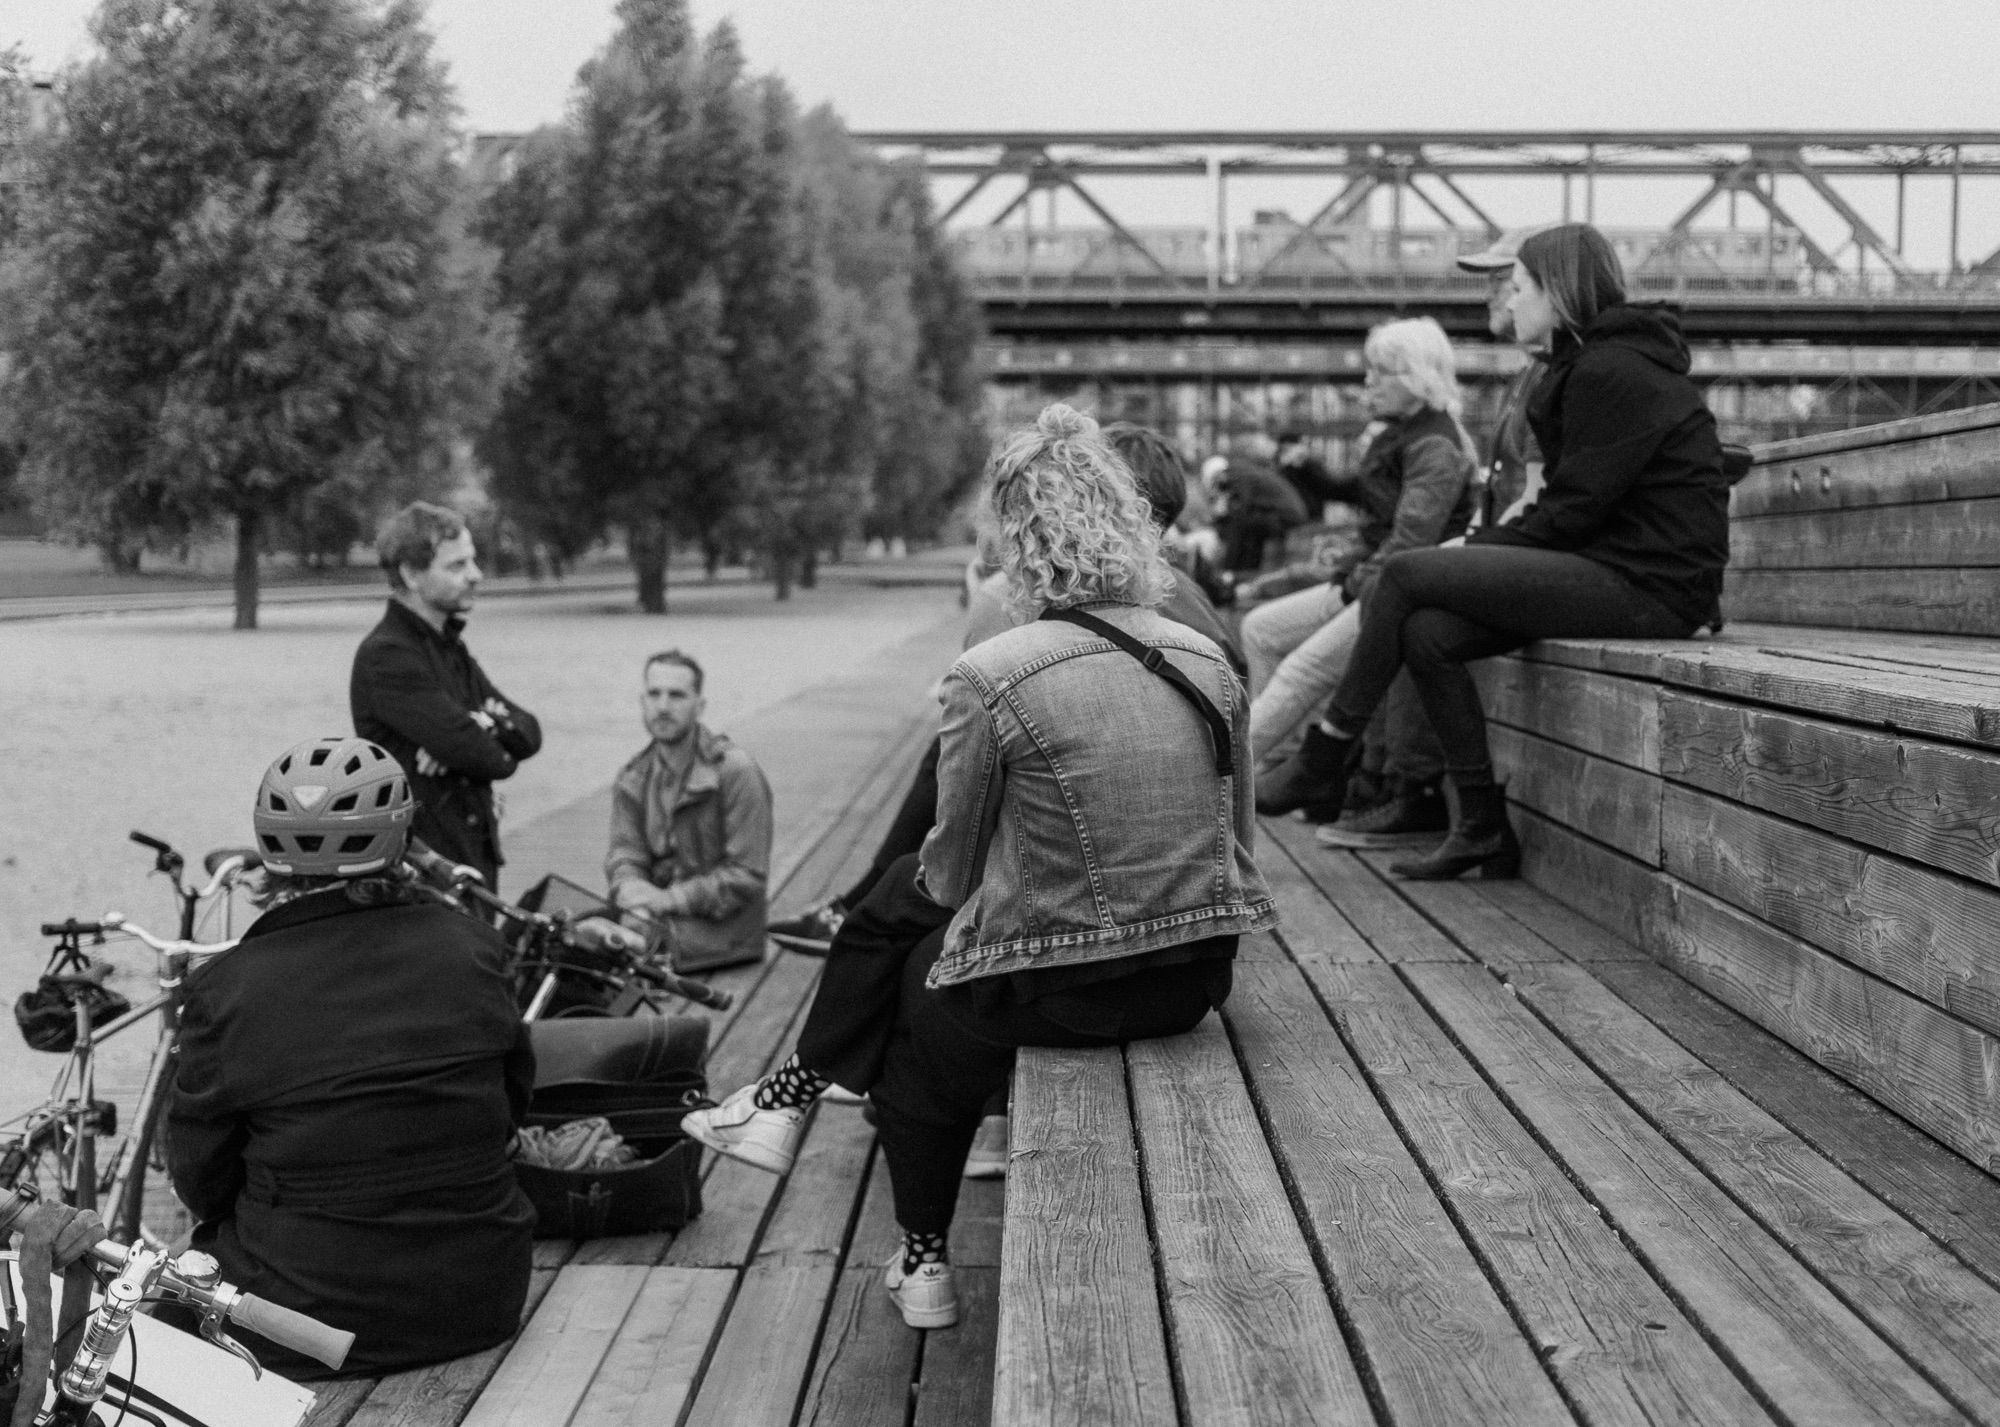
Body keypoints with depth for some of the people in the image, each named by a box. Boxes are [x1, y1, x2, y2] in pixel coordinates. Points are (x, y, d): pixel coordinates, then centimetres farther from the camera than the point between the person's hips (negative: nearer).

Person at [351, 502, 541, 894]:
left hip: (475, 857, 9)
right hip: (419, 864, -9)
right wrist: (502, 753, 0)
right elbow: (470, 751, -23)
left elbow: (530, 733, 10)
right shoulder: (386, 655, -15)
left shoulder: (449, 647, 16)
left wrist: (493, 724, -13)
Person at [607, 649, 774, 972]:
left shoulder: (737, 772, -9)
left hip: (717, 928, -5)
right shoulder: (633, 779, 13)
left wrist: (671, 899, -20)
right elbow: (624, 851, 5)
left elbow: (747, 875, -12)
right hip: (655, 911, 5)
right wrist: (630, 888, -20)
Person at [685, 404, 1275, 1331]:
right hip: (1195, 977, 6)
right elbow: (1237, 841, 10)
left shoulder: (989, 678, -17)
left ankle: (922, 1262, 39)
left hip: (1054, 990, -6)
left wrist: (927, 876, 19)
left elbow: (955, 869, -5)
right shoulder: (1207, 661, -1)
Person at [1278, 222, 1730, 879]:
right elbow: (1570, 502, 18)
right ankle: (1483, 829, -2)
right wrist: (1481, 545, 6)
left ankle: (1328, 749, 0)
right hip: (1610, 565, 10)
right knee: (1427, 634, -4)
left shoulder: (1611, 374, -13)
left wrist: (1475, 549, -6)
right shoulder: (1591, 363, 20)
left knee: (1407, 574, -12)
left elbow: (1575, 511, -16)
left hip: (1649, 585, -10)